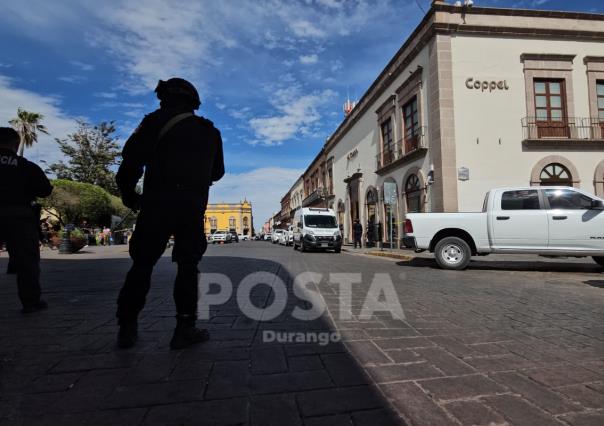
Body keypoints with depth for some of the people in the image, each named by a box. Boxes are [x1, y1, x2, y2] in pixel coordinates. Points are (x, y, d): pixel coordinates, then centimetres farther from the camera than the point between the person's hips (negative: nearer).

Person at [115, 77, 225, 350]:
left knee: (142, 264, 10)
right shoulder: (209, 131, 16)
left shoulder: (157, 121, 5)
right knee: (188, 266, 8)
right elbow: (217, 172, 20)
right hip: (193, 206, 2)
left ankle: (127, 327, 14)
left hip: (157, 203, -2)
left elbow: (132, 160, -5)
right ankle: (185, 328, 3)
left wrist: (128, 195, 7)